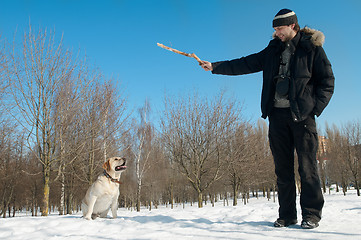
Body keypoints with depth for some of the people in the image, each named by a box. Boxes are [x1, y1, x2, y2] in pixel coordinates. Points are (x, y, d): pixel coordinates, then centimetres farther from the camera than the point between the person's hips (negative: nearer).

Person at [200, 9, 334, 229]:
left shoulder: (312, 48, 3)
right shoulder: (273, 50, 15)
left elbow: (327, 81, 3)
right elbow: (246, 64, 16)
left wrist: (315, 108, -8)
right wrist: (215, 67, 10)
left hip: (302, 115, -4)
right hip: (277, 114, 4)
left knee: (307, 166, -4)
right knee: (283, 168, 5)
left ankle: (312, 214, 7)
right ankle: (287, 215, 13)